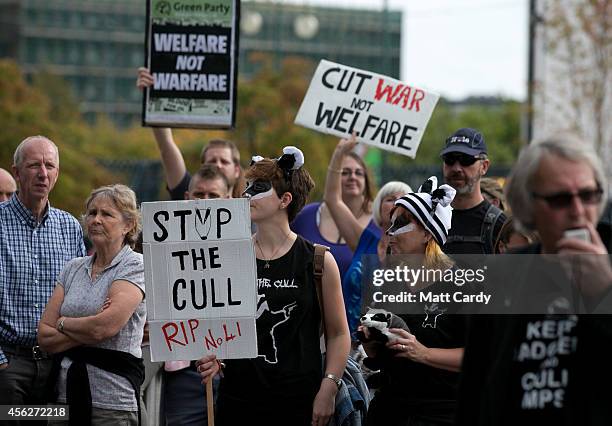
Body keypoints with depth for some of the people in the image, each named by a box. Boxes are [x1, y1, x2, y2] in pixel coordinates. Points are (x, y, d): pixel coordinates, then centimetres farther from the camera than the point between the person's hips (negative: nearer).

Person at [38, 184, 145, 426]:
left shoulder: (135, 266, -3)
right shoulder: (73, 268, 13)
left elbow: (105, 327, -17)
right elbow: (45, 337, 5)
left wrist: (63, 323, 0)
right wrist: (89, 333, -9)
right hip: (66, 394, 5)